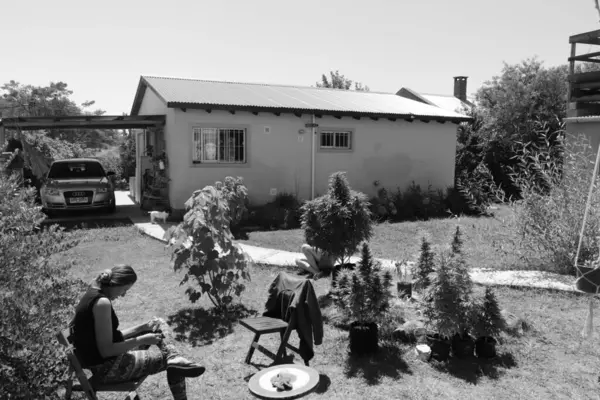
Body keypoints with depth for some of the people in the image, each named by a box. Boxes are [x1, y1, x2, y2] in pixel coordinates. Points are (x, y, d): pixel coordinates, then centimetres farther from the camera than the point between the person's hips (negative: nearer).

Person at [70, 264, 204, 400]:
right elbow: (106, 350, -26)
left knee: (159, 324, 8)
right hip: (106, 369, -10)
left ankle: (175, 361, -9)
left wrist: (143, 327, 6)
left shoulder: (94, 294, 7)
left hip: (105, 362, 10)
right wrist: (143, 340, -17)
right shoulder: (102, 302, -25)